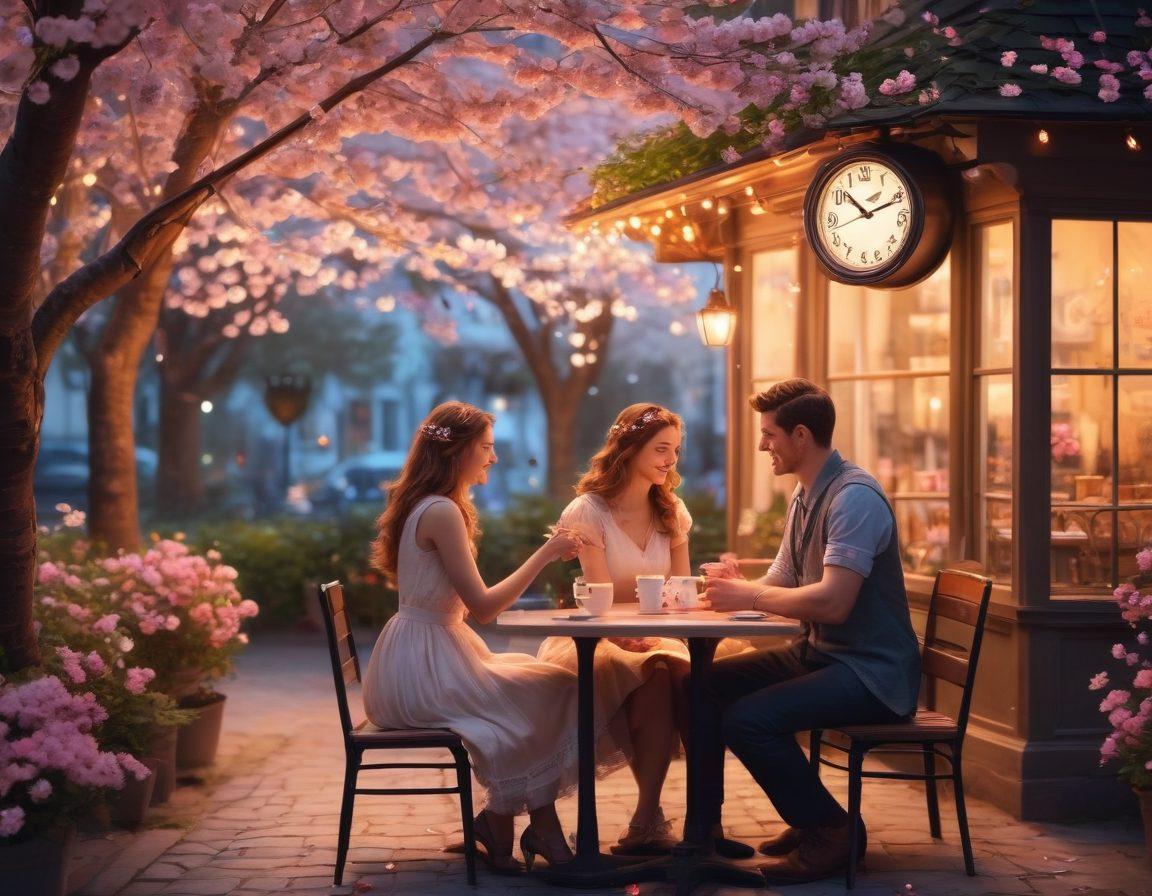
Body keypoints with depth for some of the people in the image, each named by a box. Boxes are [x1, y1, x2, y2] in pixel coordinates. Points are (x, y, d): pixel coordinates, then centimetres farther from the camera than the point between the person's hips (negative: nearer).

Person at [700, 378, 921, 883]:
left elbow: (832, 602, -28)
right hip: (818, 654, 10)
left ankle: (830, 830, -7)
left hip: (870, 672, -10)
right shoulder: (805, 497, 12)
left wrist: (750, 597, -17)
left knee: (747, 719, -26)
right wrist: (736, 585, -6)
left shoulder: (854, 497, -19)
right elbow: (781, 584, 17)